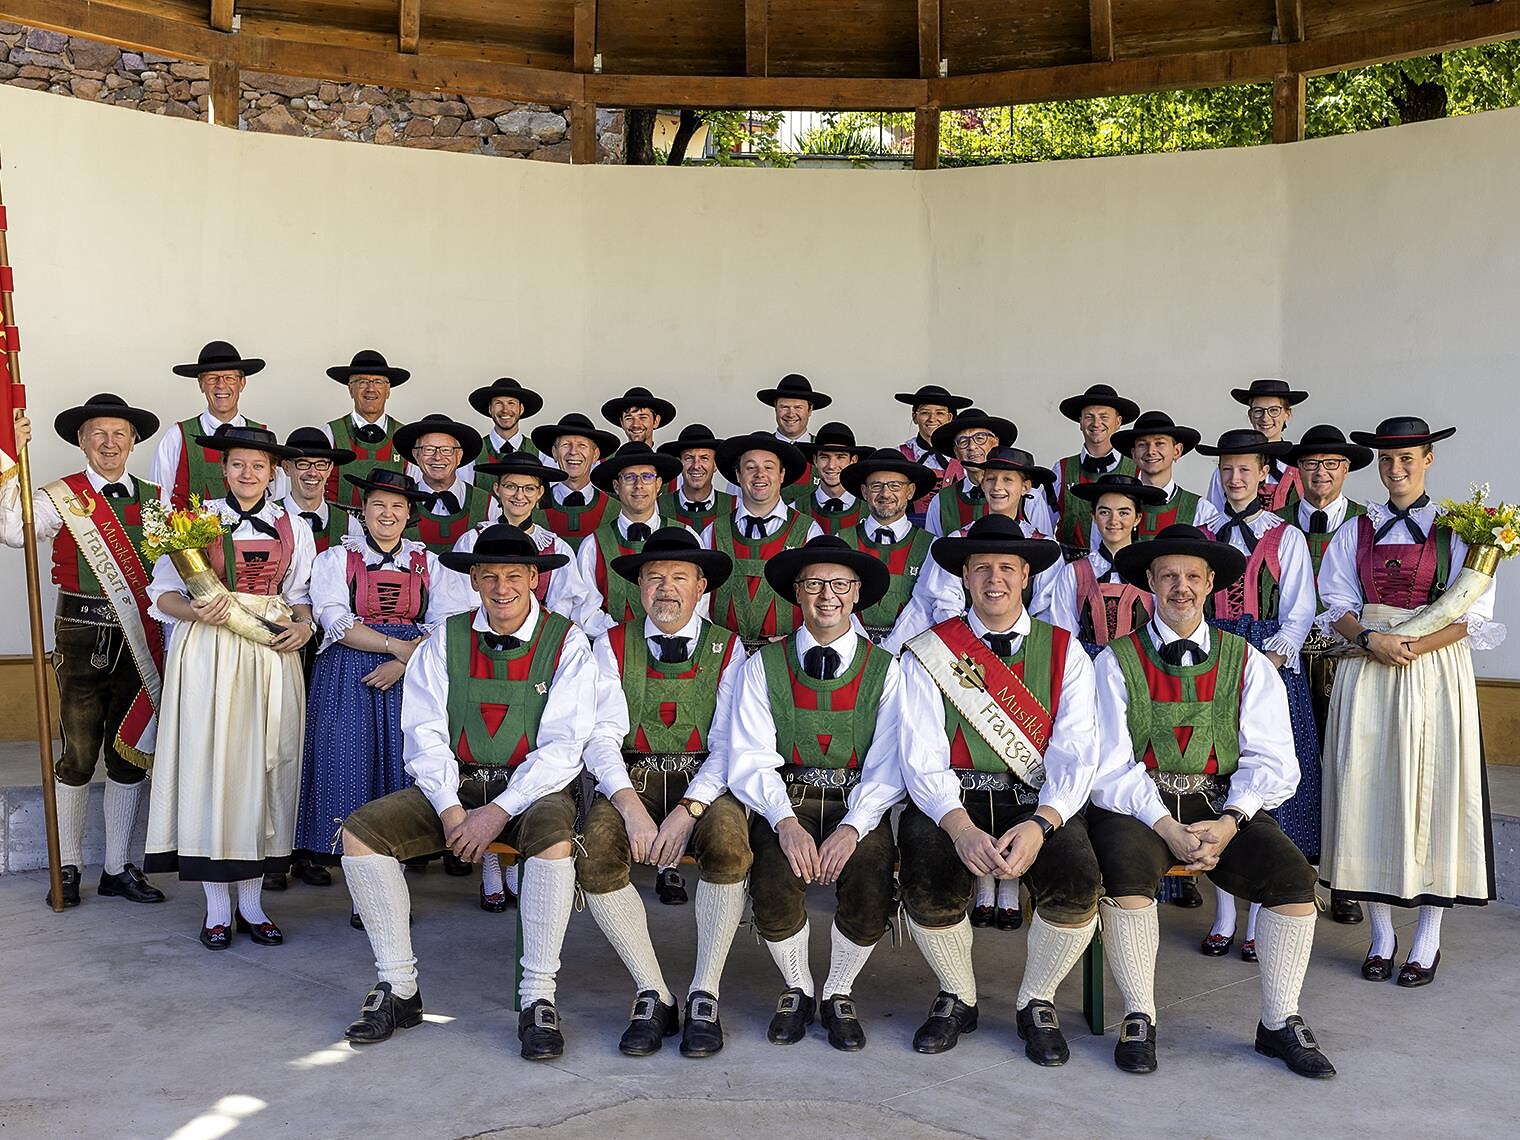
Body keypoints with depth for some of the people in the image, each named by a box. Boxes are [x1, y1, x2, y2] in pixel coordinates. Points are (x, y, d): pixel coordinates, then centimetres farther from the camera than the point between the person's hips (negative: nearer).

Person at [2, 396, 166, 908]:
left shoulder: (154, 498, 8)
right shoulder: (60, 496, -2)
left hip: (139, 637, 3)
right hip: (81, 633, -3)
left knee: (131, 752, 9)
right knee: (78, 755, 3)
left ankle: (118, 868, 20)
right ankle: (67, 868, 17)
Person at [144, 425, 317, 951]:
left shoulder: (293, 528, 11)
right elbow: (164, 592, 1)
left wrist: (303, 625, -5)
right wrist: (195, 611, -18)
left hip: (272, 652, 3)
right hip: (208, 651, -2)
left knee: (264, 766, 3)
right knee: (209, 764, -2)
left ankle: (251, 901, 13)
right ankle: (217, 906, 8)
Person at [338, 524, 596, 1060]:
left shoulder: (566, 643, -4)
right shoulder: (447, 639, 5)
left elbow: (563, 746, -10)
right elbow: (424, 734, 1)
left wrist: (499, 811, -20)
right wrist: (450, 809, -14)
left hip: (534, 785, -3)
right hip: (455, 781, 4)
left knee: (554, 836, -36)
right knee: (360, 830, -16)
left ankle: (537, 997, -23)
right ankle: (398, 988, -6)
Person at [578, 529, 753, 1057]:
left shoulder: (727, 648, 5)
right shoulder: (613, 646, 7)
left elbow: (729, 745, -5)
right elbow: (602, 737, -3)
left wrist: (688, 811, -21)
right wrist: (631, 806, -21)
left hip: (706, 784, -1)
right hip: (631, 780, 1)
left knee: (728, 838, -33)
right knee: (593, 850, -29)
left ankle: (704, 997, -18)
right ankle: (653, 996, -14)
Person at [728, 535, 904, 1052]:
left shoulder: (883, 670, 6)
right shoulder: (764, 665, 5)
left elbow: (887, 766, -2)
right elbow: (750, 760, -3)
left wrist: (852, 828, -18)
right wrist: (785, 821, -20)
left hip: (859, 807, 0)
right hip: (785, 800, 0)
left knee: (870, 898, -26)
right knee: (774, 890, -27)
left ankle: (838, 994, 7)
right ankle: (797, 990, 6)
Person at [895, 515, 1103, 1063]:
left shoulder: (1064, 653, 7)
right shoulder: (929, 652, 3)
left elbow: (1075, 755, -3)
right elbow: (922, 759, -5)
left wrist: (1039, 824, -21)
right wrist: (961, 827, -23)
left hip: (1040, 804, 1)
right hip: (949, 802, -1)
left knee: (1079, 887, -26)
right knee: (928, 889, -28)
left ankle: (1037, 1003, 4)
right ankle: (957, 998, 5)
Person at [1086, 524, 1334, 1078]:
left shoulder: (1247, 663, 10)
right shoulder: (1117, 662, 3)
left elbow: (1271, 761, 3)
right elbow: (1111, 767, -4)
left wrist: (1229, 822, -15)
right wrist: (1168, 829, -18)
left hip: (1224, 804, 2)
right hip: (1136, 805, -2)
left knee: (1293, 873, -22)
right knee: (1127, 869, -32)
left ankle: (1280, 1021, -2)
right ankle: (1139, 1018, -12)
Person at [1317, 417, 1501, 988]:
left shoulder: (1458, 530, 3)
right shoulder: (1355, 531, 11)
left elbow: (1472, 613, -4)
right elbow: (1338, 603, 5)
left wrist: (1413, 647, -16)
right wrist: (1373, 640, -14)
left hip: (1436, 671, -2)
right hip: (1366, 671, 2)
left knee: (1432, 792, 0)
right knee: (1369, 791, 2)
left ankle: (1428, 941, 11)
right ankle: (1381, 936, 14)